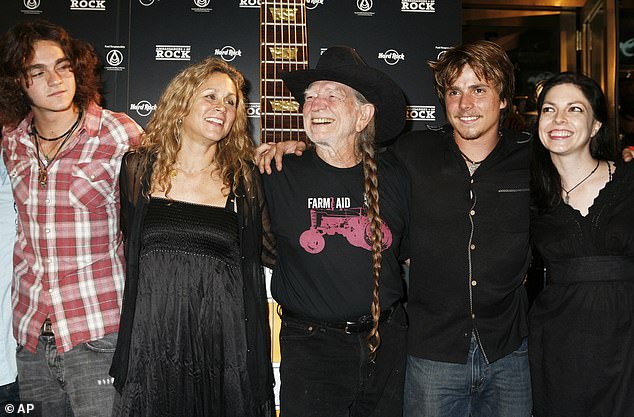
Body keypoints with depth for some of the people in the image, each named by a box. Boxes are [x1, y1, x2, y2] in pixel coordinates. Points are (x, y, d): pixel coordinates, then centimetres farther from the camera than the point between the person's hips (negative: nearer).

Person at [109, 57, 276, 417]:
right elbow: (124, 247, 17)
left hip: (223, 347, 0)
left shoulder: (246, 179, 3)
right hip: (152, 345, 1)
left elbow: (275, 250, 6)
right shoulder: (138, 169, 6)